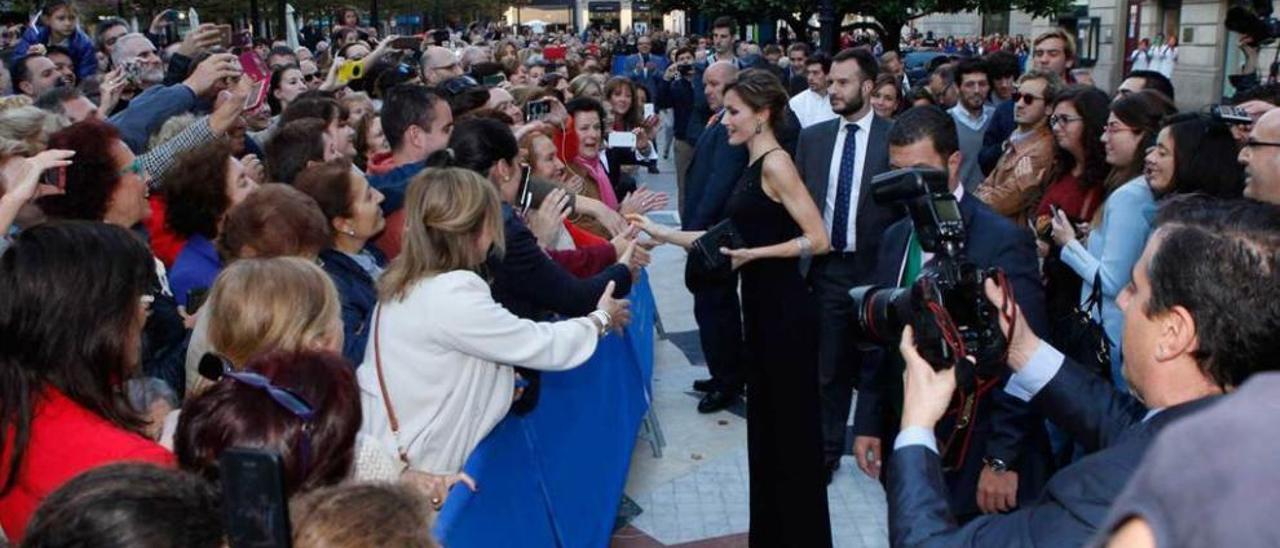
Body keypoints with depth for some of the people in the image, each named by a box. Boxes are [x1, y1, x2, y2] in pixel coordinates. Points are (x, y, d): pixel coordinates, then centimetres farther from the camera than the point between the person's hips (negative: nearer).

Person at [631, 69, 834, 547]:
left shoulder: (775, 164, -15)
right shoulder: (755, 165, 12)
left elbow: (818, 240, -20)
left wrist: (754, 254, -20)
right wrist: (661, 233, 9)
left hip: (785, 309, -9)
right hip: (763, 307, 9)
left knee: (791, 419, 3)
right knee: (766, 416, 16)